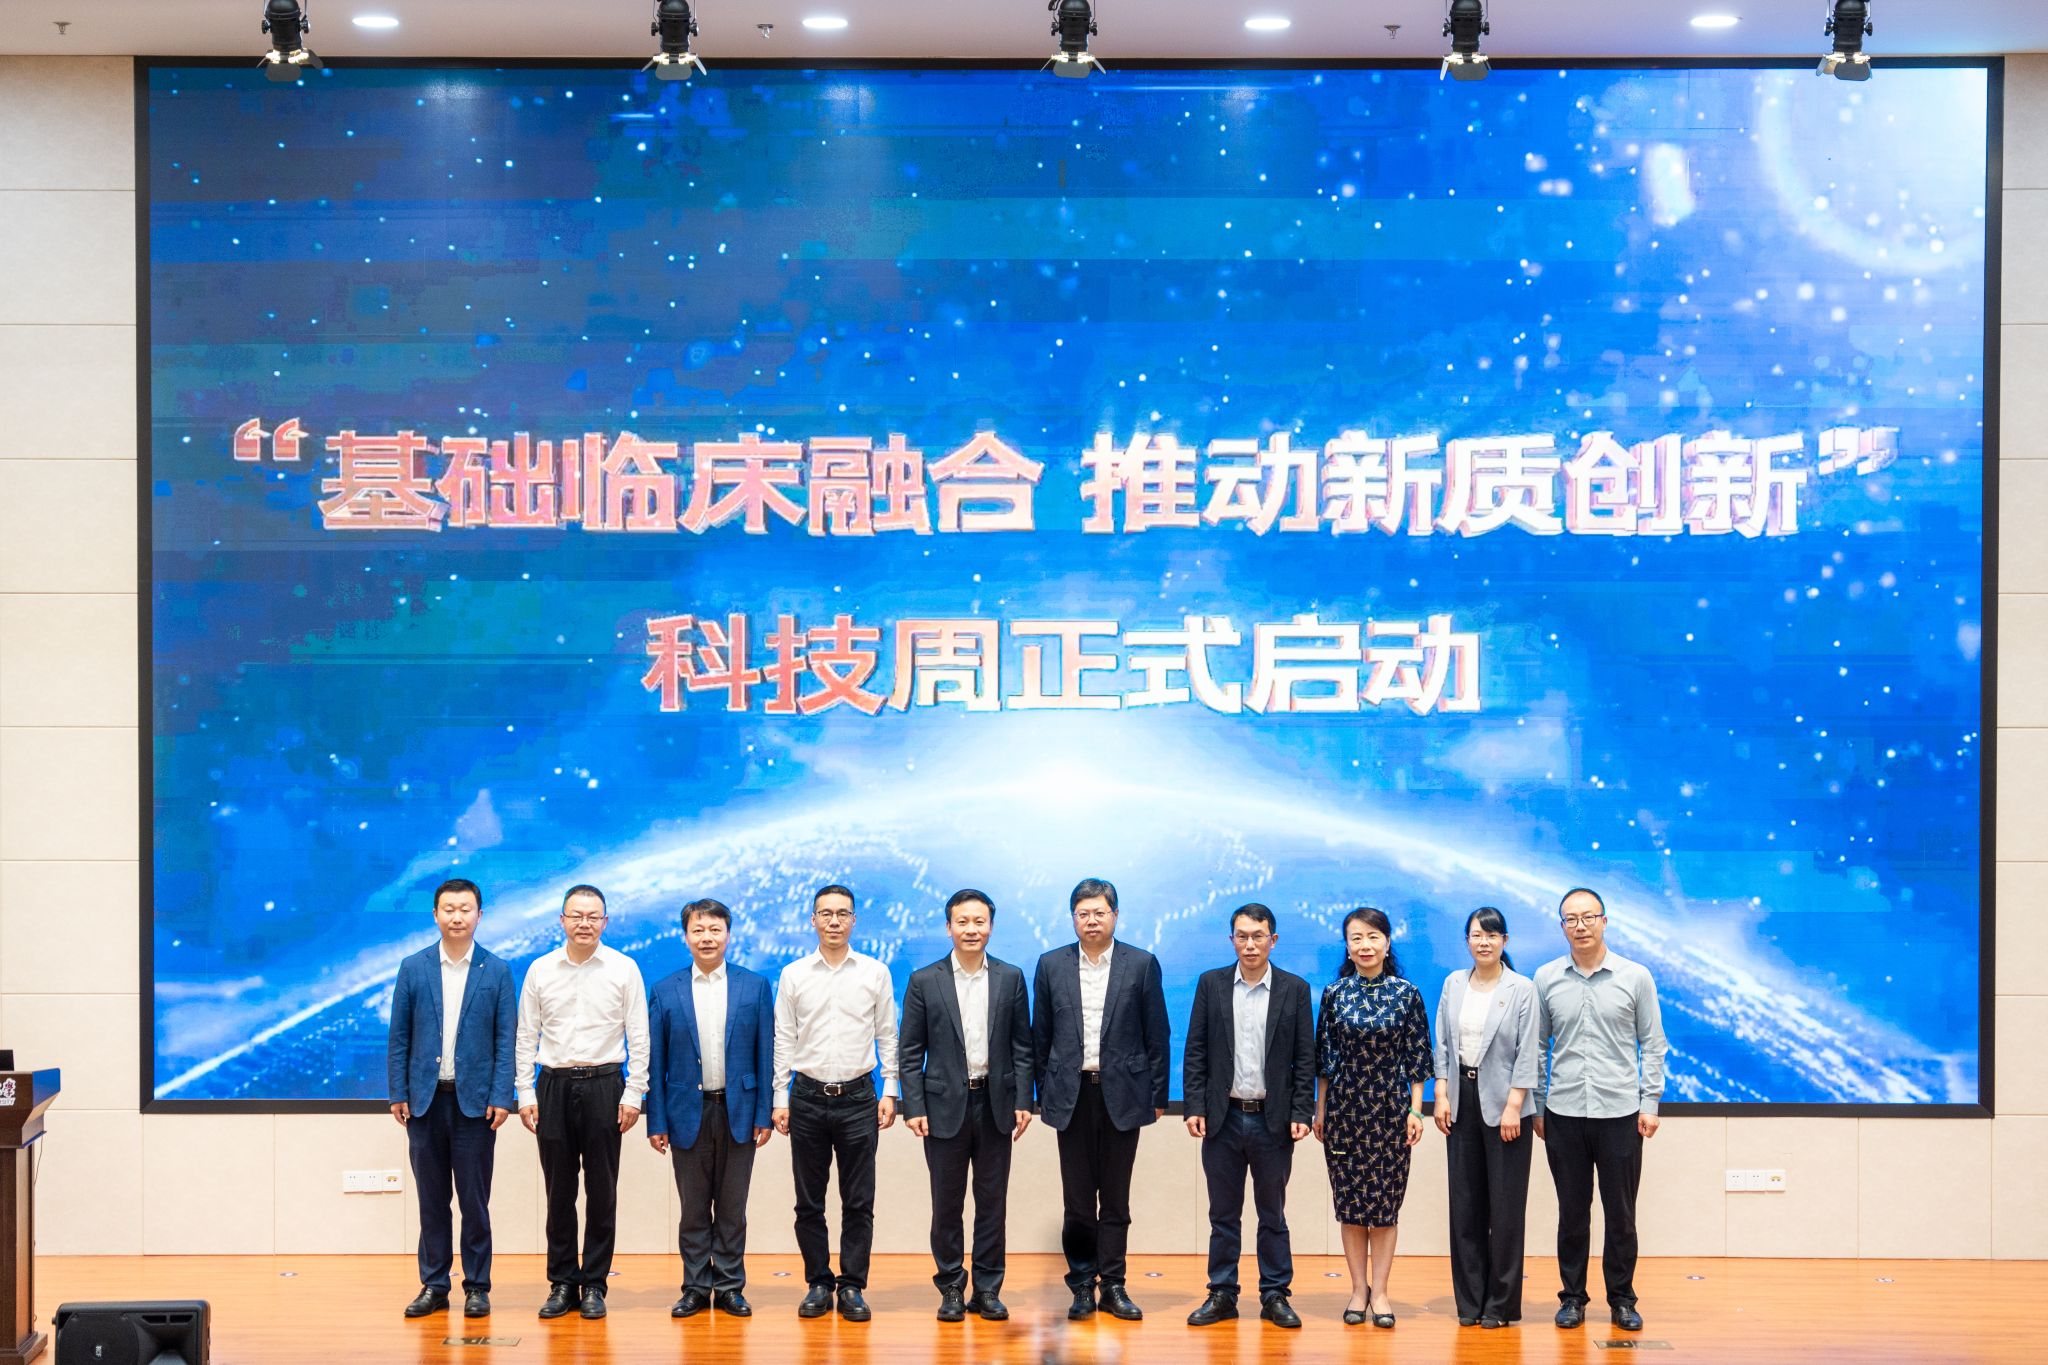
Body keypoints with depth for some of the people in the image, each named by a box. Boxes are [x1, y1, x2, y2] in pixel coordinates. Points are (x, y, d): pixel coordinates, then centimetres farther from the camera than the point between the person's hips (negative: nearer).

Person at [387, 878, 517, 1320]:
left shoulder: (497, 971, 2)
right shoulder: (413, 968, 6)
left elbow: (505, 1039, 0)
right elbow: (399, 1036, 6)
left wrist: (501, 1096, -8)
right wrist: (398, 1093, 0)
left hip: (474, 1099, -2)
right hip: (425, 1099, 2)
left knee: (474, 1198, 2)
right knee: (431, 1199, 7)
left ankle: (477, 1287, 10)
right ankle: (433, 1286, 13)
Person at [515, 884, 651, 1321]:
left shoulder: (623, 969, 1)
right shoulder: (540, 970, 5)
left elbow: (638, 1037, 1)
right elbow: (526, 1037, 7)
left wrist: (633, 1094, -5)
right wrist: (525, 1095, 1)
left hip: (603, 1085, -1)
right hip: (554, 1086, 1)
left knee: (601, 1190, 3)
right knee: (559, 1190, 6)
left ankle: (594, 1284, 11)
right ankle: (562, 1284, 14)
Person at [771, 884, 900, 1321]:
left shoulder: (875, 973, 3)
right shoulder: (794, 975, 4)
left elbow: (887, 1036, 5)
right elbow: (783, 1040, 4)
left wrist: (890, 1092, -1)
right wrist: (780, 1099, 0)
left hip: (858, 1096, -1)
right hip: (808, 1096, 1)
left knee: (858, 1202, 2)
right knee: (809, 1201, 6)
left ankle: (852, 1287, 8)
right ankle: (818, 1284, 15)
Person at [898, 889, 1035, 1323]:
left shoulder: (1011, 978, 5)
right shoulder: (924, 981, 0)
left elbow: (1022, 1046, 5)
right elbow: (910, 1051, 0)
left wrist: (1023, 1101, -2)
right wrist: (914, 1107, -7)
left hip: (995, 1104, 1)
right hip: (945, 1105, -1)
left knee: (992, 1201, 6)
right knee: (947, 1203, 4)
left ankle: (988, 1290, 13)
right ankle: (951, 1288, 13)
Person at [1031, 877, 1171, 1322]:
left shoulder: (1142, 965, 1)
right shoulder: (1051, 966, 5)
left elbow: (1157, 1035, 3)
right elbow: (1040, 1036, 9)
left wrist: (1157, 1096, 1)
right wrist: (1042, 1093, 7)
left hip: (1121, 1094, -1)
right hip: (1071, 1095, 1)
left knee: (1116, 1198, 4)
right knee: (1077, 1198, 2)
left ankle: (1113, 1286, 10)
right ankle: (1082, 1286, 9)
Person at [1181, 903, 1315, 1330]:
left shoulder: (1295, 989, 1)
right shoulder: (1211, 985, 3)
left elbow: (1305, 1058, 1)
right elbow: (1195, 1051, 3)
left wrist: (1301, 1114, -6)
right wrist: (1195, 1107, -4)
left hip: (1273, 1120, -1)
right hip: (1223, 1118, 1)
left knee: (1272, 1214, 7)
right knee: (1223, 1214, 7)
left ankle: (1275, 1296, 14)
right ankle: (1222, 1295, 14)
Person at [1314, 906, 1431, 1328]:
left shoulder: (1406, 993, -1)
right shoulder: (1335, 992, 2)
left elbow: (1417, 1055, 1)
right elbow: (1324, 1055, 6)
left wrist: (1415, 1110, -3)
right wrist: (1320, 1110, 4)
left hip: (1390, 1105, -1)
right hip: (1344, 1105, 1)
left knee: (1386, 1200, 1)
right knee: (1350, 1200, 4)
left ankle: (1379, 1292, 8)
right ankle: (1358, 1289, 14)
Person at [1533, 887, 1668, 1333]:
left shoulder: (1635, 977, 0)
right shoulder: (1546, 978, 4)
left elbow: (1652, 1044, 4)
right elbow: (1537, 1046, 10)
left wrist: (1650, 1102, -1)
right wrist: (1536, 1107, 8)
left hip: (1620, 1112, -1)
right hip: (1564, 1113, 1)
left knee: (1620, 1213, 4)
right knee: (1572, 1211, 7)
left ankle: (1622, 1299, 15)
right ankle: (1572, 1297, 17)